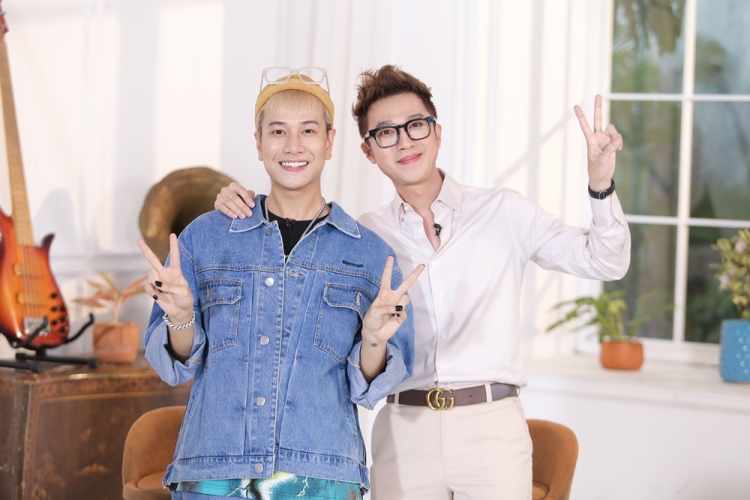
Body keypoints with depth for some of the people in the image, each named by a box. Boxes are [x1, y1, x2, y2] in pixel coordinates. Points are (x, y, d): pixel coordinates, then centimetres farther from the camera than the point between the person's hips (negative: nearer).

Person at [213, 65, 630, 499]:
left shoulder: (503, 212, 6)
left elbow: (605, 263, 4)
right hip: (404, 428, 2)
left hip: (491, 426, -1)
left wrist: (601, 184, -12)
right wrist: (241, 212, 2)